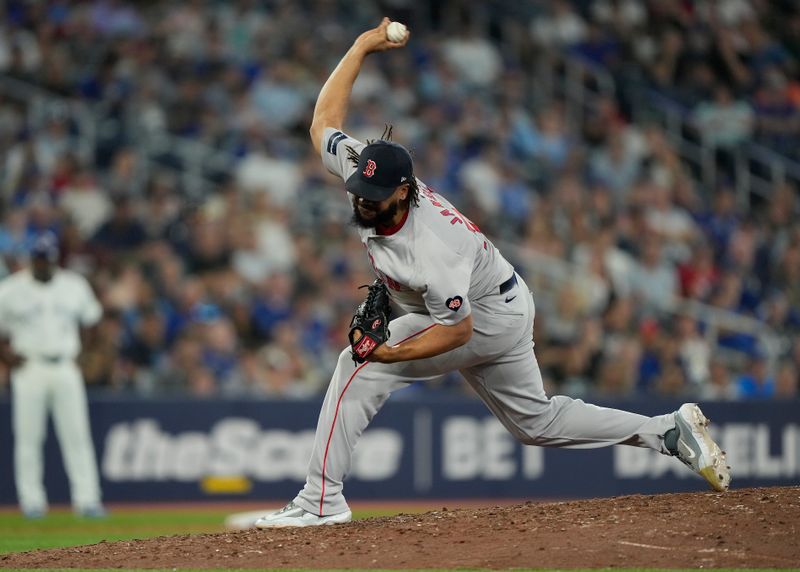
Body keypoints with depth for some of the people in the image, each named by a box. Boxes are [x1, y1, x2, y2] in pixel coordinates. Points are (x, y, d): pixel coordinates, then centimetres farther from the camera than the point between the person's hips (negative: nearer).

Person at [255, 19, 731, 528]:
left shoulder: (432, 252, -39)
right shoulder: (366, 177, -19)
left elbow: (457, 330, -28)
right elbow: (324, 121, -7)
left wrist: (393, 353, -39)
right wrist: (361, 48, -12)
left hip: (488, 318, -9)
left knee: (360, 365, -18)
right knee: (536, 420, 20)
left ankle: (322, 500, -18)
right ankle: (670, 431, 23)